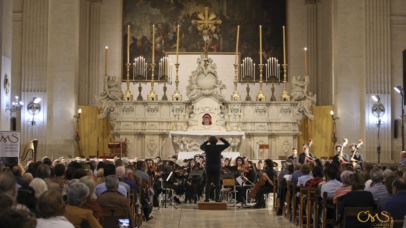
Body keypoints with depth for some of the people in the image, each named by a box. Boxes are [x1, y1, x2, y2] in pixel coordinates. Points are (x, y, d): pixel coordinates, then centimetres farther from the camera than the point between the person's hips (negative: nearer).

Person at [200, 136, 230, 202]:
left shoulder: (207, 147, 0)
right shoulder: (219, 147, -3)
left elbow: (201, 146, 24)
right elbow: (227, 144, 12)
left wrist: (207, 141, 25)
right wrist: (221, 139, 18)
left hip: (208, 168, 1)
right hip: (217, 167, -1)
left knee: (208, 183, 5)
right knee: (217, 184, 1)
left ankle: (207, 198, 2)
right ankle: (217, 198, -2)